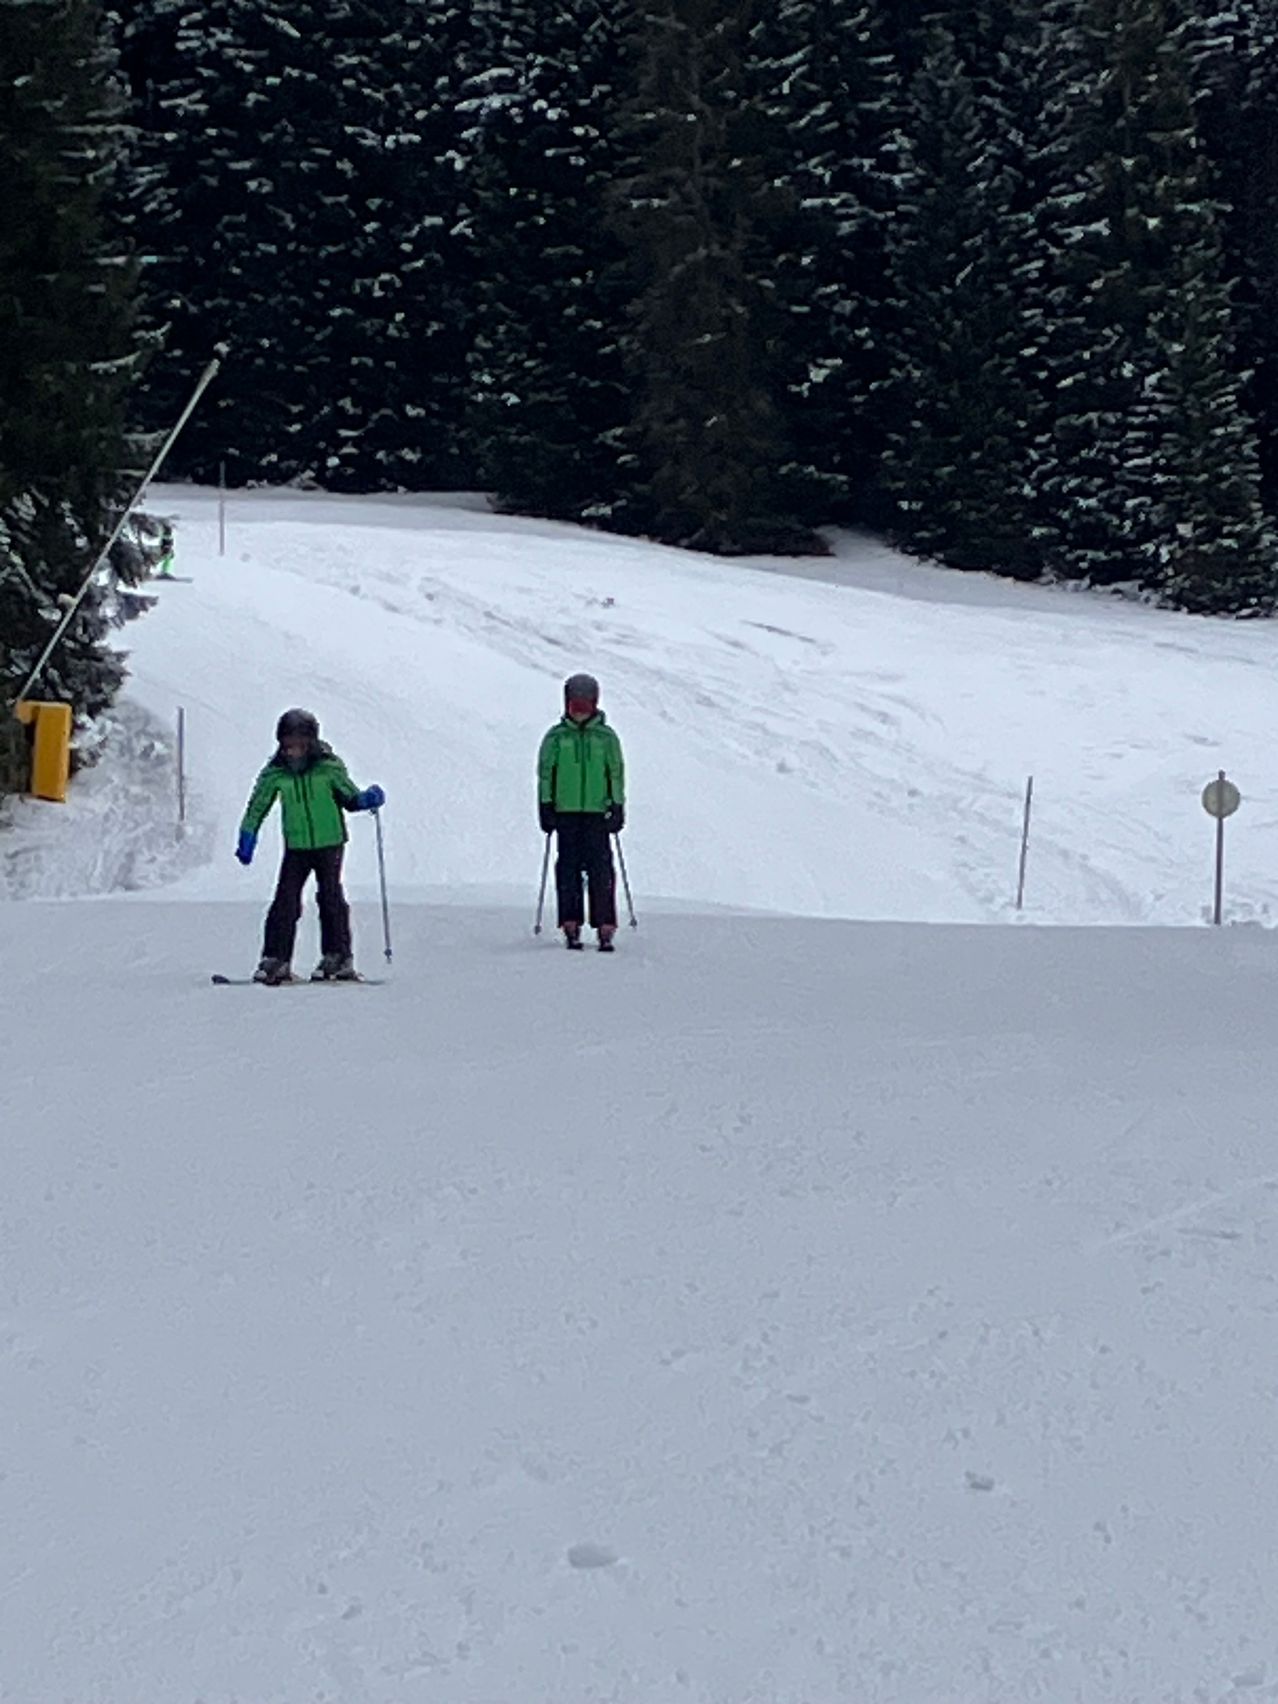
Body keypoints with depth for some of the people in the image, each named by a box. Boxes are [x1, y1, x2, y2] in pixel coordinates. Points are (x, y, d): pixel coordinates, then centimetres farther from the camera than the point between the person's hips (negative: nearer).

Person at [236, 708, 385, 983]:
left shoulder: (330, 768, -8)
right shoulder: (275, 774, -3)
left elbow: (350, 799, 2)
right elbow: (257, 806, 8)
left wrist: (368, 799, -18)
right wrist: (247, 838, 6)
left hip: (330, 844, -2)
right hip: (296, 847, 2)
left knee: (331, 897, -4)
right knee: (286, 900, -4)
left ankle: (339, 958, 4)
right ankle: (276, 960, 1)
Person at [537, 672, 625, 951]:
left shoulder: (606, 737, 7)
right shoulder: (556, 737, 6)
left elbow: (616, 774, 10)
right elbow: (545, 774, 9)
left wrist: (617, 808, 5)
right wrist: (546, 807, 2)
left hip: (598, 812, 0)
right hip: (566, 812, 0)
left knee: (600, 869, -5)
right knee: (568, 868, -1)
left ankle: (605, 928, -4)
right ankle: (571, 927, 3)